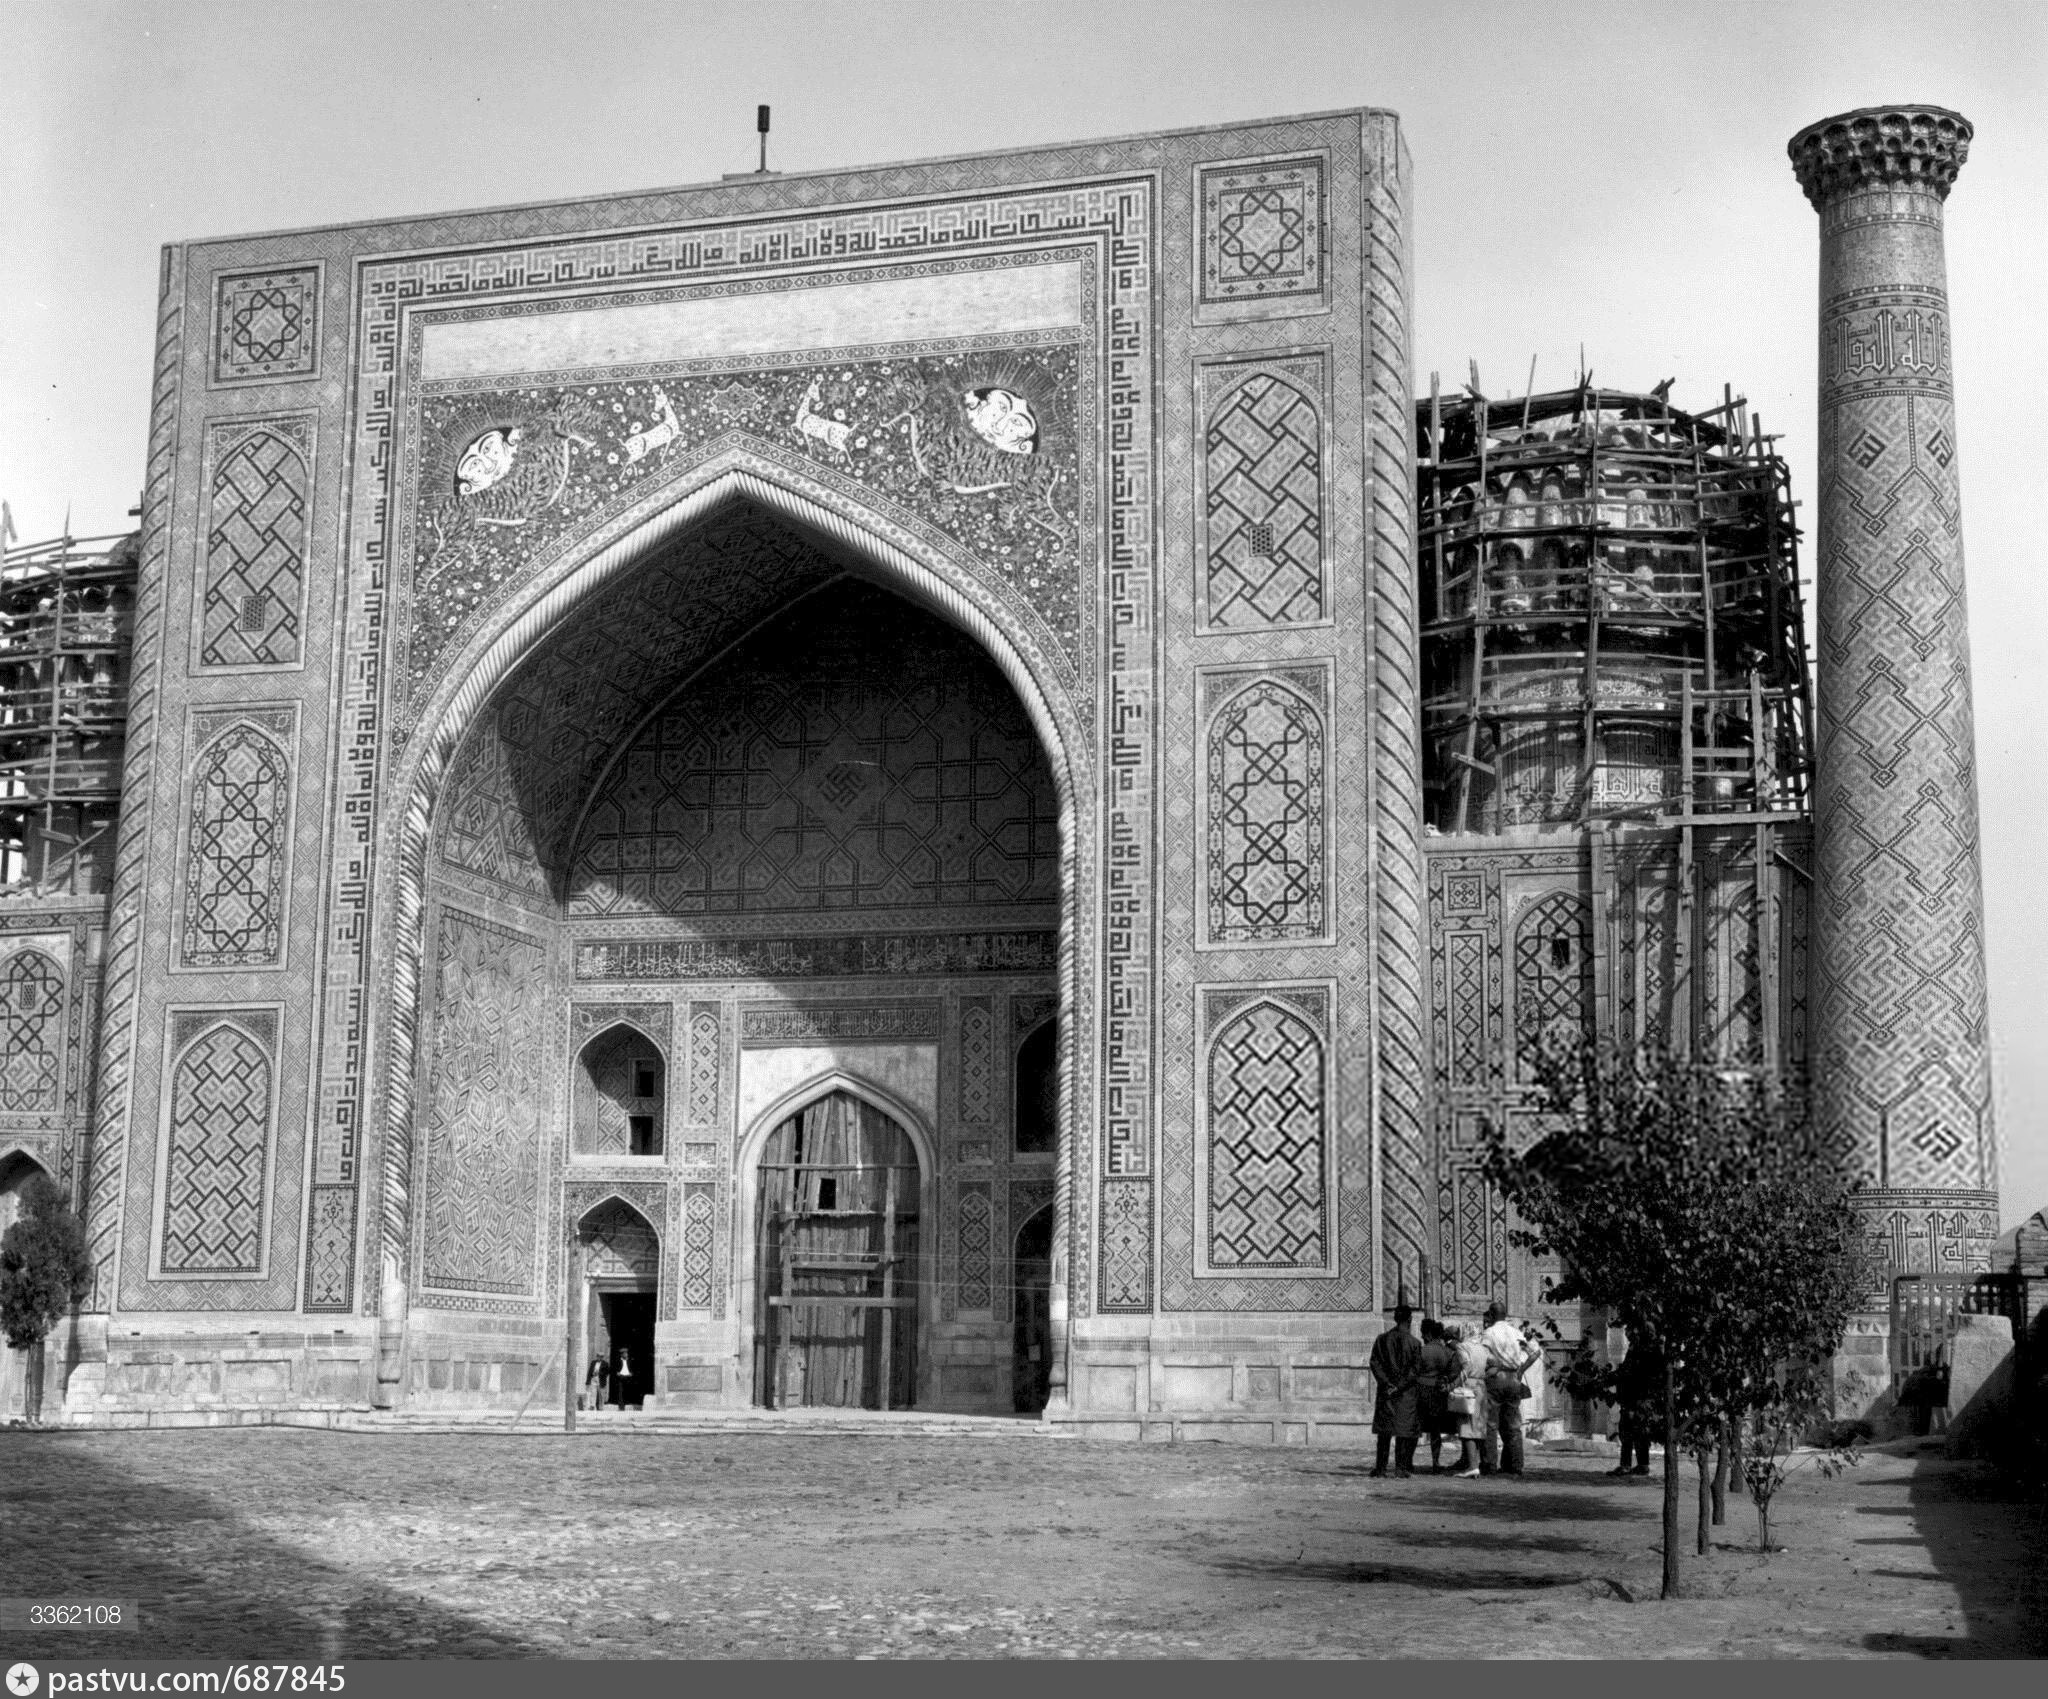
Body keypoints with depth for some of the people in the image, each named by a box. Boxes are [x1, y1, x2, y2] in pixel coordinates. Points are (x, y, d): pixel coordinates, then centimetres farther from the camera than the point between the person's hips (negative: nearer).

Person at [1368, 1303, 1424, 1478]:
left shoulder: (1382, 1339, 3)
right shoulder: (1414, 1343, -6)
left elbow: (1374, 1363, -3)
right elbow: (1416, 1370, -11)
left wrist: (1387, 1384, -7)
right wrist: (1400, 1387, -9)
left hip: (1386, 1391, 2)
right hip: (1406, 1392, -2)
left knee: (1384, 1432, 7)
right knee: (1404, 1432, 3)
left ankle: (1380, 1470, 4)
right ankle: (1401, 1470, 0)